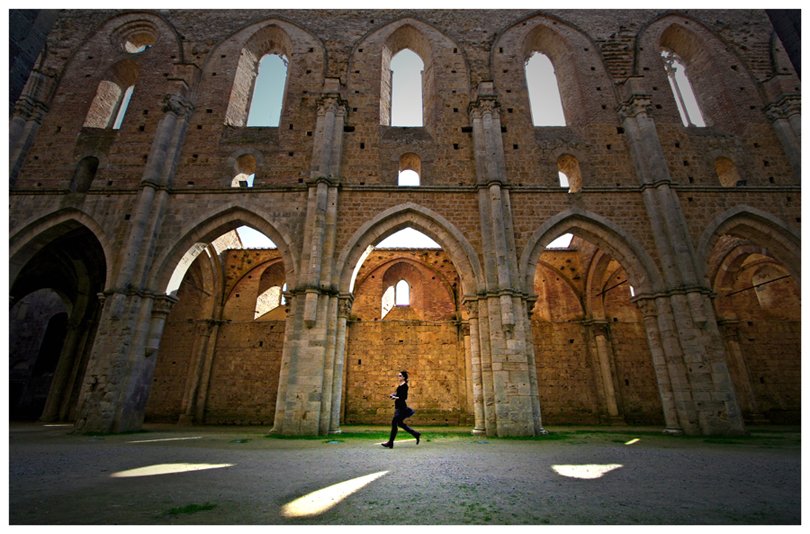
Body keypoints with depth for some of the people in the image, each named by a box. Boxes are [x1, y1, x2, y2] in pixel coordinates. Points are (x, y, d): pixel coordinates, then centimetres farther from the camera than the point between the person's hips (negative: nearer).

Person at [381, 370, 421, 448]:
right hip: (398, 406, 10)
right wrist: (394, 395, 7)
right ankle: (416, 434, 24)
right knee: (400, 423, 14)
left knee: (394, 423, -7)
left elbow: (404, 397, -20)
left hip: (401, 407, -10)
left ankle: (390, 443, 0)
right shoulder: (400, 385, 14)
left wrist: (396, 397, -23)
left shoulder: (404, 385, -14)